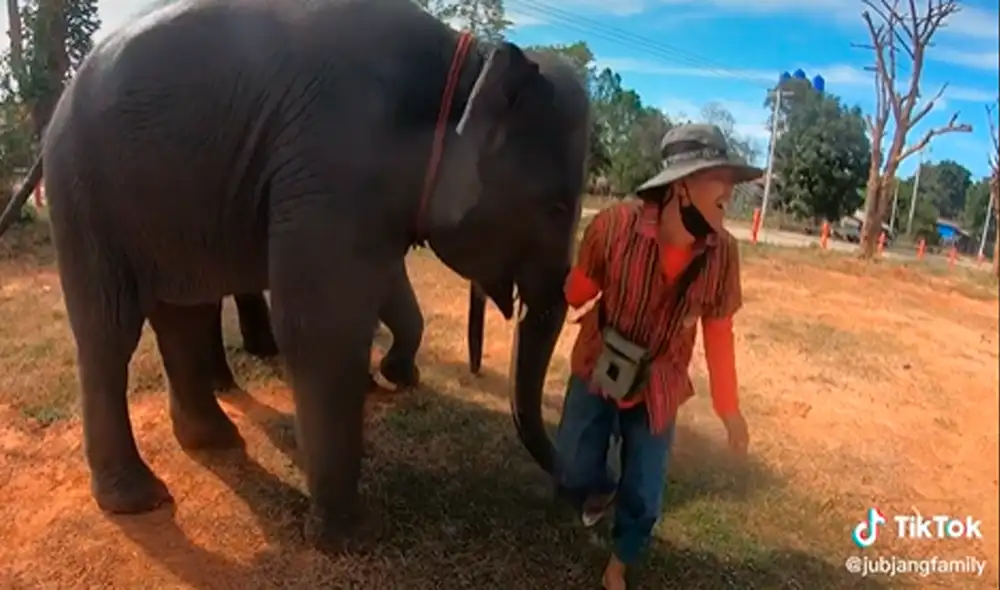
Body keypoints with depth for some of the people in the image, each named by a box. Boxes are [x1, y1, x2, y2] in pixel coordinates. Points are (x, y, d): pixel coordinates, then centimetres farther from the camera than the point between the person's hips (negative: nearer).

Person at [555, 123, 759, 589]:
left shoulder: (723, 253, -17)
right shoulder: (614, 227, -26)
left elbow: (718, 332, -4)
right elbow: (577, 293, -5)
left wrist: (728, 407, 1)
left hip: (657, 388, 1)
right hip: (595, 373, -1)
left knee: (644, 495, 8)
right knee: (573, 472, 10)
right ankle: (600, 493, 49)